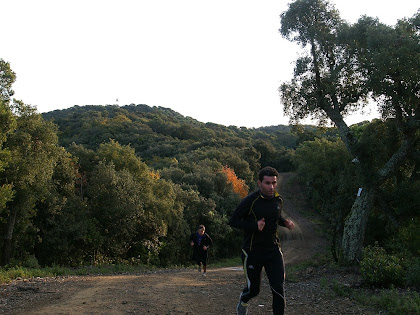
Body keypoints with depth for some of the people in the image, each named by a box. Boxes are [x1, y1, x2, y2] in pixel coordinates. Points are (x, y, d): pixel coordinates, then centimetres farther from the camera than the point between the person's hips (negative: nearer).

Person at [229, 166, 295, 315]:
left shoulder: (278, 200, 2)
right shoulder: (250, 201, -15)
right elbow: (233, 221, -13)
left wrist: (285, 222, 0)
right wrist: (255, 225, -26)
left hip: (273, 250, 4)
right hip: (253, 251, -3)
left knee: (278, 288, -8)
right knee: (253, 289, 11)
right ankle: (243, 301, 46)